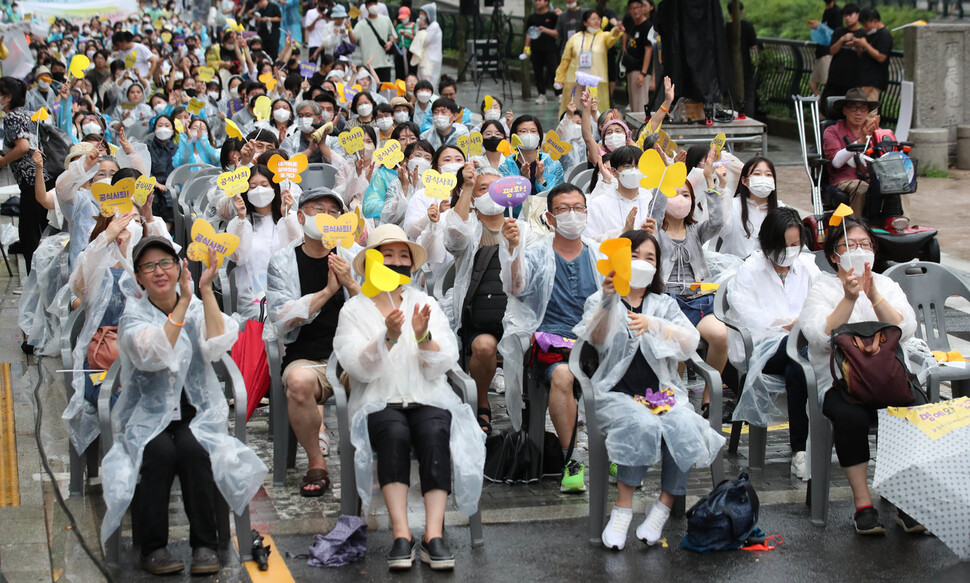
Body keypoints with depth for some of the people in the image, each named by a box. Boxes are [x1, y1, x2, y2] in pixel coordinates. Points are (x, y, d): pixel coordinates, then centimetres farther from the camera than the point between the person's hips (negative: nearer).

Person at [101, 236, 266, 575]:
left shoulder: (197, 308, 6)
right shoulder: (134, 314, 0)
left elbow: (217, 346, -16)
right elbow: (154, 355, -21)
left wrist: (206, 290, -20)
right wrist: (183, 302, -26)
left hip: (195, 411, 1)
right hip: (148, 415, -1)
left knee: (193, 449, -30)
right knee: (161, 452, -32)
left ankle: (205, 545, -21)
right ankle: (153, 547, -20)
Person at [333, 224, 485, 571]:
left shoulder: (425, 304, 14)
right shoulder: (354, 310, 9)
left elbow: (442, 366, 4)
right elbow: (359, 369, -6)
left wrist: (423, 335, -14)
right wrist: (389, 337, -21)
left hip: (428, 399, 1)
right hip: (380, 402, -1)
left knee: (435, 433, -31)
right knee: (394, 433, -34)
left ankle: (434, 533, -39)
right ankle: (401, 535, -39)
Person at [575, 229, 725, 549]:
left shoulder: (664, 304, 19)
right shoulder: (600, 302, 13)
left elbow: (690, 343, 0)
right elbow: (596, 340, -9)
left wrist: (653, 325, -18)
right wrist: (607, 303, -28)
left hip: (663, 391, 2)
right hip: (618, 394, -2)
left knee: (685, 428, -30)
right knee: (643, 425, -35)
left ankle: (664, 505, -17)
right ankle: (623, 508, -25)